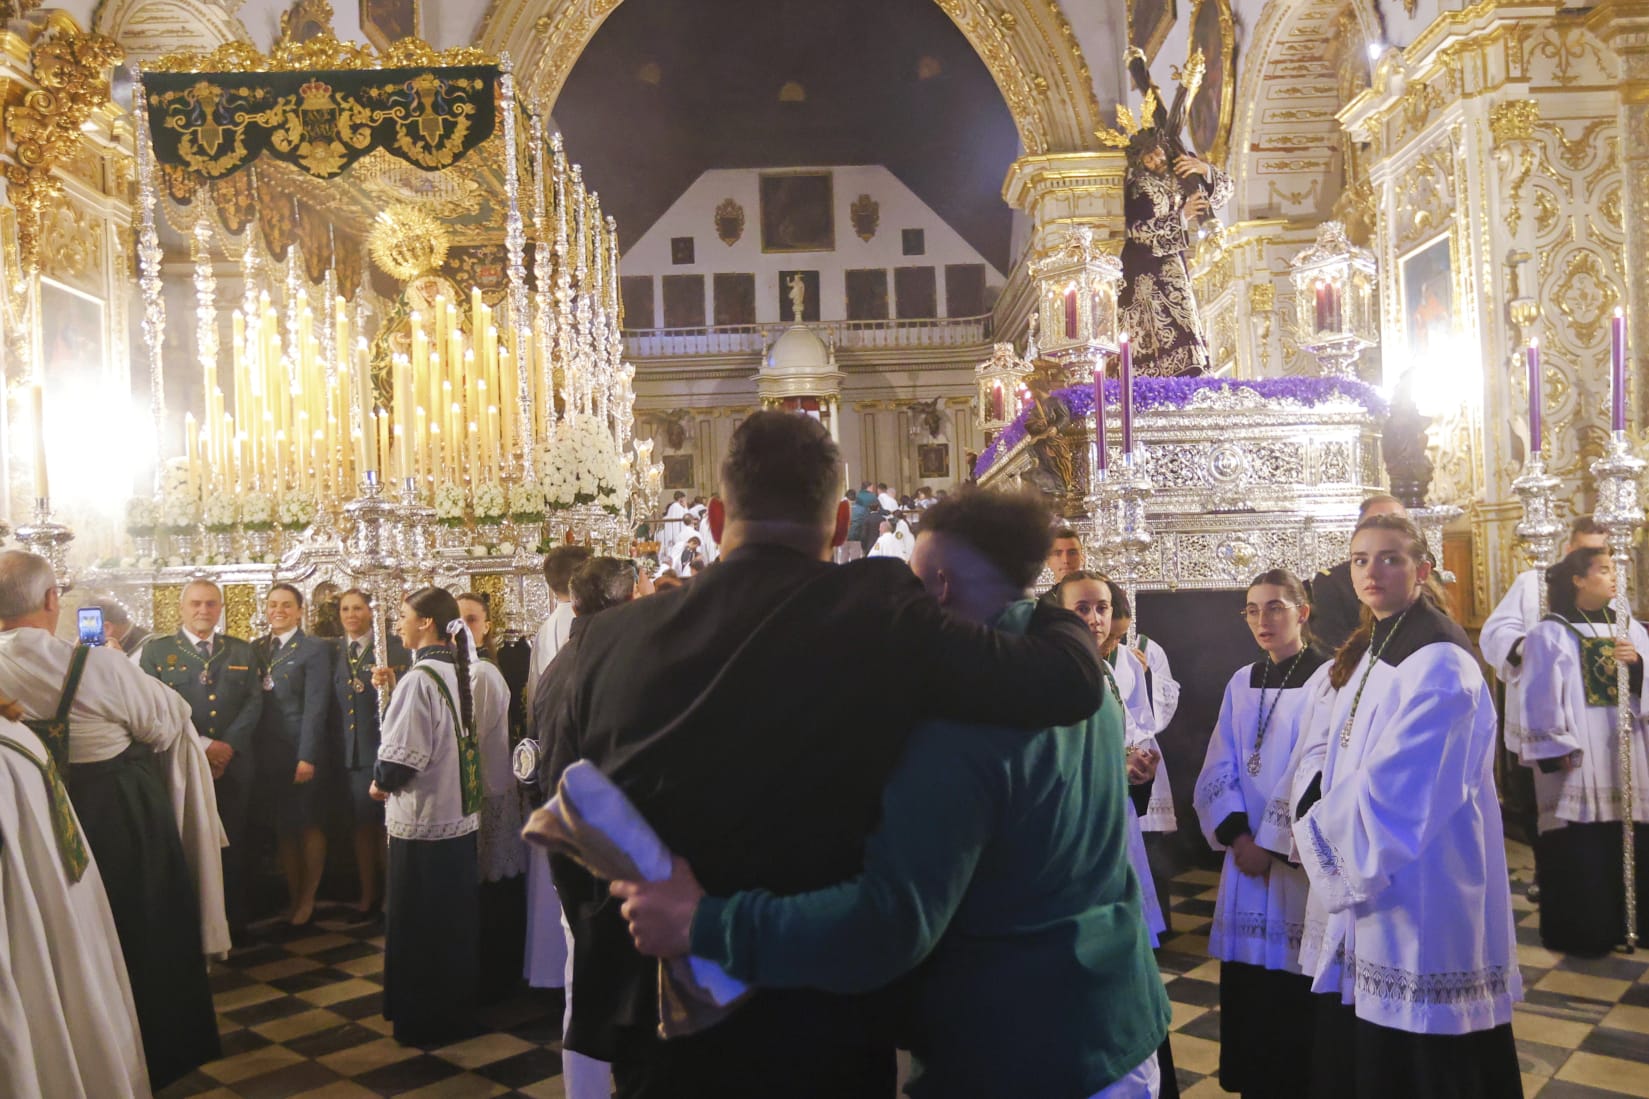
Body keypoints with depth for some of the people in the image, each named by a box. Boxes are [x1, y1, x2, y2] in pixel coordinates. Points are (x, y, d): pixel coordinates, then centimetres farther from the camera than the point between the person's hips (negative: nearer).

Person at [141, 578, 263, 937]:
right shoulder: (156, 651, 5)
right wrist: (202, 745, -13)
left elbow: (254, 703, 5)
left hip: (234, 765, 2)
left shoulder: (242, 651, 13)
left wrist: (228, 746, -9)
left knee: (232, 846, 6)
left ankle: (233, 921, 15)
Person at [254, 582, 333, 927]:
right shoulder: (257, 649, 9)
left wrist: (307, 757, -16)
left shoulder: (315, 649, -5)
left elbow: (315, 707, -11)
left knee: (309, 824, 5)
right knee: (282, 827, 10)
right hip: (268, 753, 4)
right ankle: (292, 897, 21)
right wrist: (253, 750, -2)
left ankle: (308, 899, 17)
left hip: (303, 752, -4)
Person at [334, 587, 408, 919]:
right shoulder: (334, 652, 11)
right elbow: (333, 702, 9)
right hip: (350, 751, 4)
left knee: (389, 825, 4)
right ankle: (368, 895, 23)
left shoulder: (393, 646, -4)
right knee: (362, 826, 12)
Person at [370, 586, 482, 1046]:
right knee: (456, 919, 17)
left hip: (422, 819, -8)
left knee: (419, 925, 6)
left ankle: (424, 1019, 17)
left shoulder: (420, 678, -19)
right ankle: (458, 1006, 30)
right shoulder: (458, 671, 5)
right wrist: (396, 690, 11)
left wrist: (380, 783, -4)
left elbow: (403, 754, -21)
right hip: (460, 814, 8)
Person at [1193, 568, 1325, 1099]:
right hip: (1246, 859, 5)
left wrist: (1274, 845, -11)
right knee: (1247, 994, 9)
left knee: (1297, 996, 1)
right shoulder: (1241, 683, 10)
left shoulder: (1327, 678, -7)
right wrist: (1237, 837, -6)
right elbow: (1216, 773, 7)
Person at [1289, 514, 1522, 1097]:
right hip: (1356, 885, 8)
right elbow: (1317, 756, 10)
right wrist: (1323, 833, -7)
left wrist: (1329, 838, -9)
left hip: (1417, 898, -8)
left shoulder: (1439, 663, -16)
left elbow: (1394, 786, -21)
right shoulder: (1363, 655, 13)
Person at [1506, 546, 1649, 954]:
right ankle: (1582, 931, 9)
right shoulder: (1549, 634, -4)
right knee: (1580, 850, -2)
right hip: (1577, 757, -5)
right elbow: (1539, 698, -9)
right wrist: (1554, 752, -14)